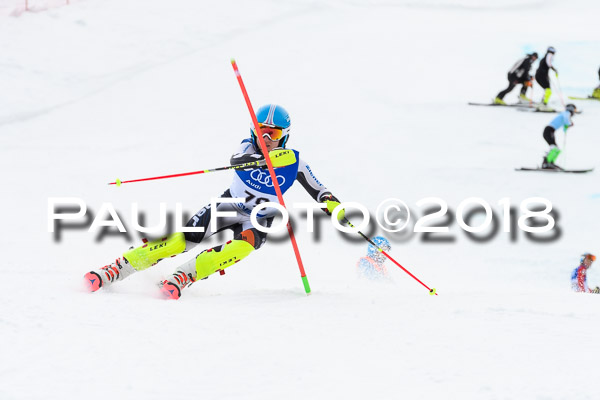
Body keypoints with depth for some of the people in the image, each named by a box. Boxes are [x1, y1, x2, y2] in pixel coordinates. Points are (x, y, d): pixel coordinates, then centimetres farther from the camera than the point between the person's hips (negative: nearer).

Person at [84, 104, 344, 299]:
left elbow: (318, 191, 1)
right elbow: (236, 160, -34)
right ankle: (113, 271, -14)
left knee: (243, 246, -37)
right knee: (180, 242, -18)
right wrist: (267, 158, -52)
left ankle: (184, 277, -38)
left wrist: (332, 205, -21)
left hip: (258, 221, 0)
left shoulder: (294, 162, -9)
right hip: (229, 206, 0)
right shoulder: (250, 146, -11)